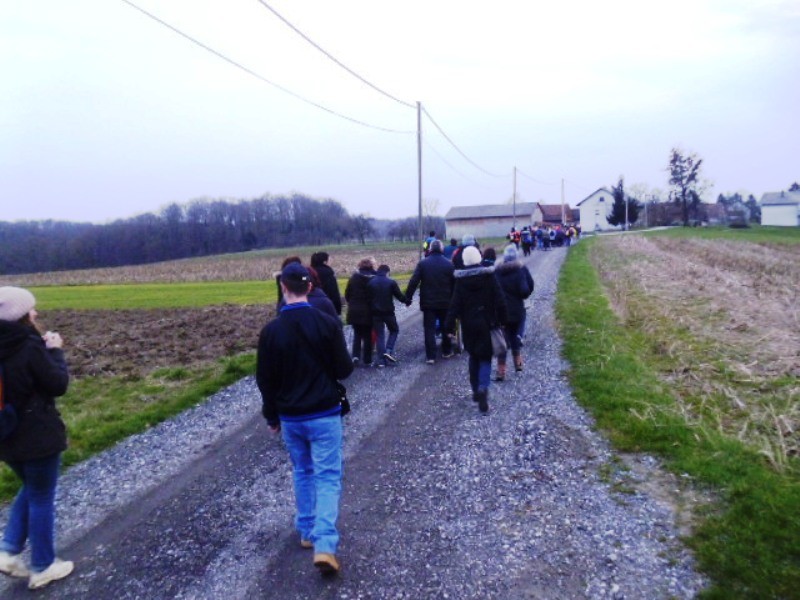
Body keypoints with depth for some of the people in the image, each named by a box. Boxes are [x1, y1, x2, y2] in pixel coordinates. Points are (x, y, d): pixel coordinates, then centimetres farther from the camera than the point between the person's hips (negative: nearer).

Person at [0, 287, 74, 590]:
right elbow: (59, 385, -15)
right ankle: (42, 567, 23)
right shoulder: (29, 347, -22)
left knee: (30, 490, 28)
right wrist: (55, 351, -4)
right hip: (38, 436, -7)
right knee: (42, 498, 9)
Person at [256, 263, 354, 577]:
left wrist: (272, 416, 12)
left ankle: (307, 531, 32)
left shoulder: (271, 330, -6)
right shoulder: (328, 323, -12)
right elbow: (344, 370, -9)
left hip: (290, 417, 3)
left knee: (302, 472, 21)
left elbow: (265, 380, -1)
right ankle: (324, 544, -7)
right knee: (327, 476, 3)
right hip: (324, 413, -2)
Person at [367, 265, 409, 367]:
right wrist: (407, 301, 14)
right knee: (394, 330, 18)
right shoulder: (391, 282, -6)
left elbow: (368, 297, 1)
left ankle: (381, 359, 2)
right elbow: (399, 295, -4)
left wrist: (371, 308, 10)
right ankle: (389, 351, -1)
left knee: (380, 335, 7)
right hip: (388, 312, -2)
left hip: (375, 313, 2)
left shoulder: (370, 282, 2)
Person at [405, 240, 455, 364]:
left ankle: (430, 356, -2)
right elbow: (454, 284, -1)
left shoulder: (422, 263, -5)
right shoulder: (449, 264, -2)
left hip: (428, 302, -1)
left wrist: (408, 297, -3)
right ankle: (446, 351, 29)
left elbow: (413, 282, -9)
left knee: (429, 329, 2)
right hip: (445, 302, 1)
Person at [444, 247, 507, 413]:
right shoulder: (489, 275, -7)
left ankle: (476, 391, 24)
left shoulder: (461, 280, -6)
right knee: (485, 358, 4)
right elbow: (499, 301, -7)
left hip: (469, 325, 1)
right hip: (487, 323, -1)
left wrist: (449, 324, -6)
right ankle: (483, 388, -19)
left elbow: (455, 304, -9)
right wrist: (502, 319, 3)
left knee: (473, 357, 18)